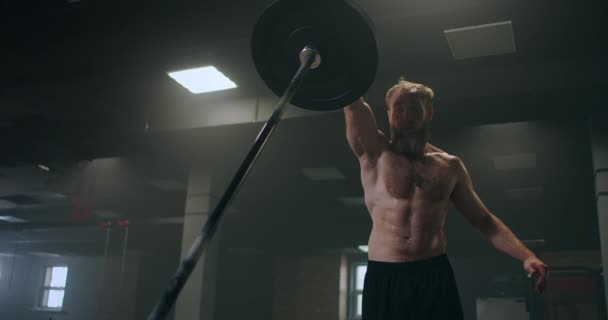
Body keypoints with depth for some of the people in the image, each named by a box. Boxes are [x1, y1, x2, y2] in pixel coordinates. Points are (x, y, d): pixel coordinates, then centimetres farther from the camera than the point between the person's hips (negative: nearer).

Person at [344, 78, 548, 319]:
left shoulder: (450, 166, 12)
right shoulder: (376, 154, 5)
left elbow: (484, 220, 15)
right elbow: (352, 102, -5)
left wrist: (526, 256, 3)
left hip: (435, 276, 2)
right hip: (382, 278, -1)